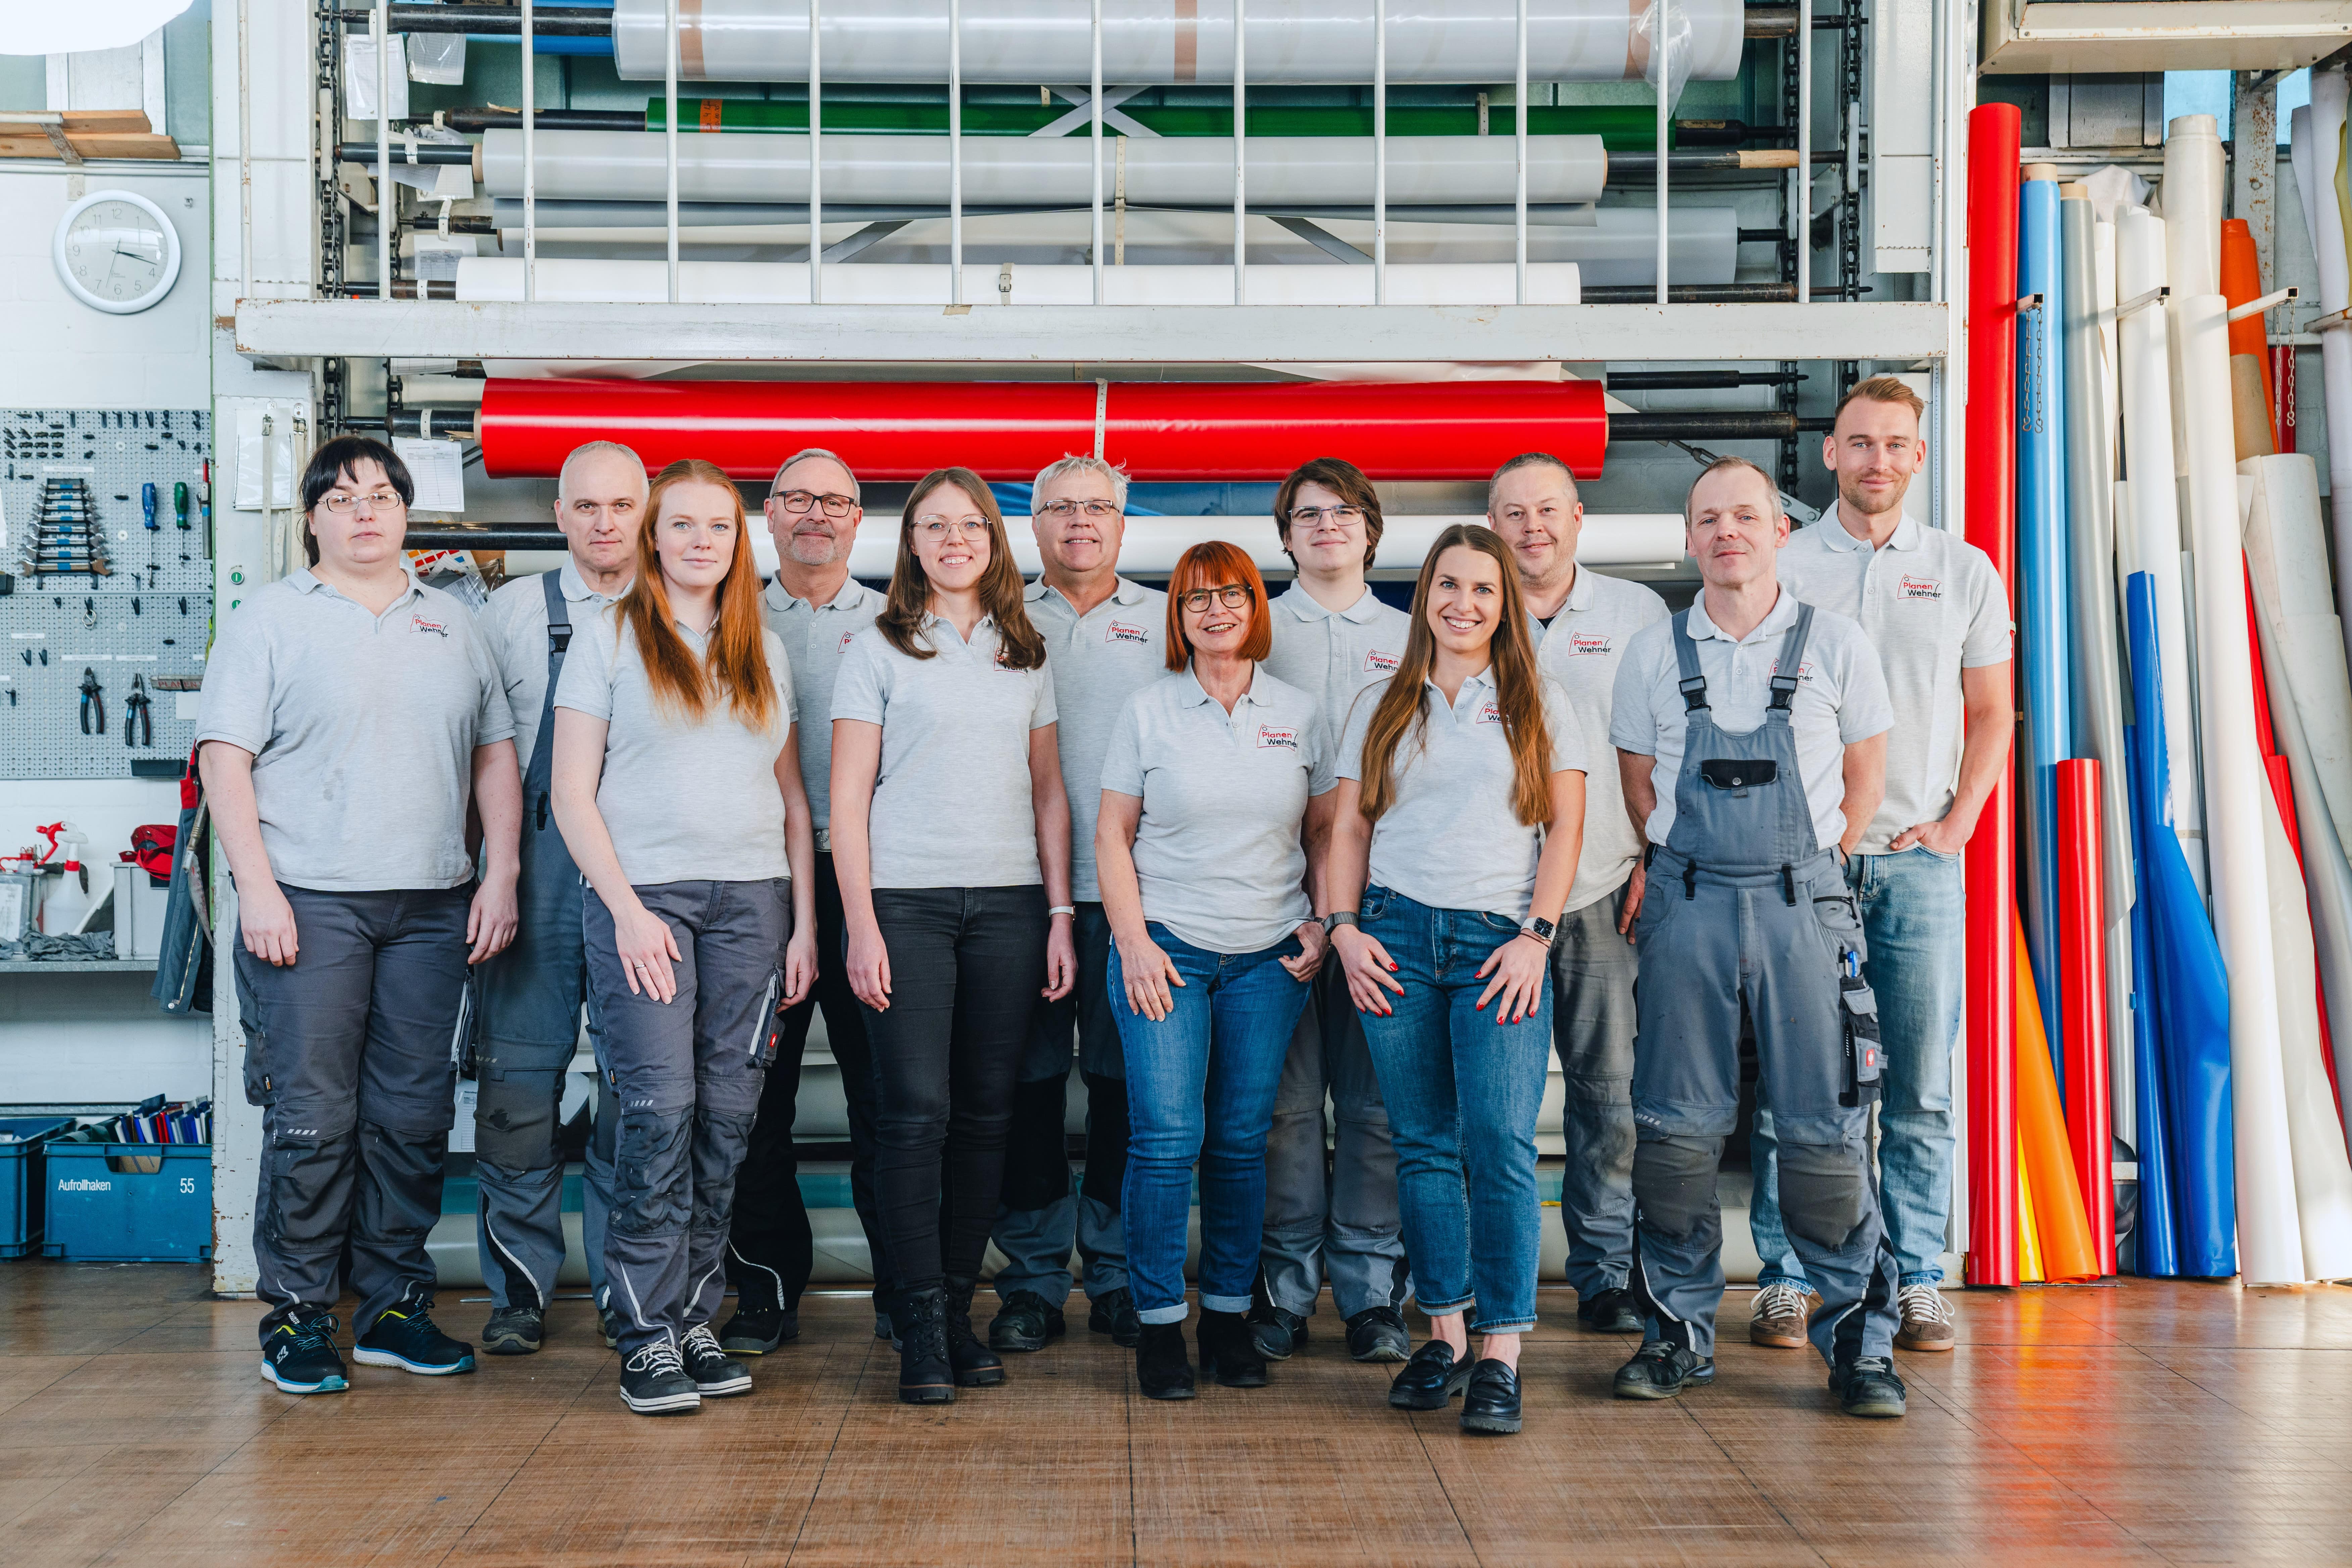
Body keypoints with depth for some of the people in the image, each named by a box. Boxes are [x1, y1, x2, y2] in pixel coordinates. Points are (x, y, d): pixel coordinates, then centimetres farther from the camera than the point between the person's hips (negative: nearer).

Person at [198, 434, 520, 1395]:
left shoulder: (453, 626, 15)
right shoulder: (269, 621, 4)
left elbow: (495, 756, 16)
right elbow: (225, 759, -2)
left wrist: (500, 874, 5)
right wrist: (257, 886, -11)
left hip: (432, 908, 4)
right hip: (309, 902, -4)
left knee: (415, 1115, 6)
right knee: (311, 1118, -4)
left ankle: (395, 1306, 17)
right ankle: (296, 1315, 8)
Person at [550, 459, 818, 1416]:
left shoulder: (764, 652, 16)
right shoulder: (609, 639, 4)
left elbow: (792, 798, 16)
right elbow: (572, 796, -1)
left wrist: (804, 922, 8)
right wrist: (627, 908, -10)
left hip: (752, 901, 4)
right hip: (641, 894, -4)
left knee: (728, 1113, 2)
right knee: (659, 1105, -11)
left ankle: (694, 1317, 12)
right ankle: (648, 1335, -2)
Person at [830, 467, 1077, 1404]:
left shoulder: (1026, 656, 15)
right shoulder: (878, 650, 4)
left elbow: (1049, 793, 16)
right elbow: (848, 797, 0)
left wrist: (1060, 913, 7)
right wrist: (860, 923, -8)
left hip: (1009, 902, 3)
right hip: (906, 899, -3)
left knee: (986, 1111, 4)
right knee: (916, 1110, -7)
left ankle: (959, 1308, 13)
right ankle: (921, 1325, -1)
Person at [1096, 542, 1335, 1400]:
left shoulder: (1299, 715, 9)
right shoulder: (1147, 711, 4)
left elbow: (1325, 830, 14)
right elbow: (1113, 834, 3)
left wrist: (1324, 923, 1)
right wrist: (1134, 942, -6)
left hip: (1269, 958, 2)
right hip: (1166, 948, -2)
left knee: (1243, 1140, 5)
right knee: (1167, 1135, -8)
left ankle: (1229, 1315, 16)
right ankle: (1159, 1322, 3)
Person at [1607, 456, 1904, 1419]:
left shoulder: (1834, 644, 3)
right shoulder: (1654, 654, 6)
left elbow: (1864, 775, 11)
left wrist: (1814, 866, 6)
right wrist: (1687, 866, 8)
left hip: (1800, 900, -1)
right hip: (1687, 900, 1)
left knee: (1825, 1129, -1)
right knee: (1677, 1126, 4)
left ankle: (1858, 1341, 10)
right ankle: (1679, 1330, 17)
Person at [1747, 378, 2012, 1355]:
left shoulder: (1965, 572, 10)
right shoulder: (1782, 569, 5)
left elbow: (1990, 711, 14)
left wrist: (1957, 823, 2)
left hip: (1920, 859, 2)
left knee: (1922, 1084, 3)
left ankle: (1916, 1280, 12)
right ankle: (1786, 1277, 8)